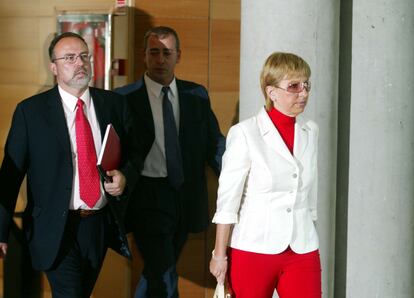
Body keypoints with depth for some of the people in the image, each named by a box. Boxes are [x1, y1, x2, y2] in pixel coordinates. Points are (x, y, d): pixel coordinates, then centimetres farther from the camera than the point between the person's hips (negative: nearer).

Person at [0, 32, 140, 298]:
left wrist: (125, 177, -9)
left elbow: (133, 154, 15)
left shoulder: (115, 104, 5)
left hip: (101, 224, 4)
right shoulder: (30, 111, -5)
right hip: (56, 228, -4)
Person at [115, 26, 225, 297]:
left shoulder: (197, 95, 6)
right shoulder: (125, 99, -5)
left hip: (186, 196, 4)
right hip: (148, 198, -4)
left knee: (159, 273, 19)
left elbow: (214, 143, 5)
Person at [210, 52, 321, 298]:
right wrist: (220, 254, -7)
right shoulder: (245, 134, -9)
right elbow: (227, 199, -7)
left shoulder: (310, 132, 7)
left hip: (303, 252, 4)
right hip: (253, 248, -4)